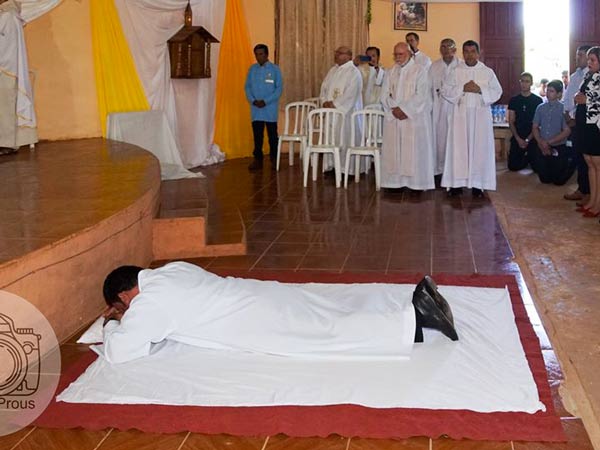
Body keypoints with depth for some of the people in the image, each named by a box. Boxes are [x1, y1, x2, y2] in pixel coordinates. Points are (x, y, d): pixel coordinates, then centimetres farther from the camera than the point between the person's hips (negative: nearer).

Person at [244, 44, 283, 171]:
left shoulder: (274, 69, -1)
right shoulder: (252, 69, 8)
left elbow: (279, 88, -5)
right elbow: (247, 87, 8)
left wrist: (266, 101, -14)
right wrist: (253, 100, -8)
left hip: (270, 109, -3)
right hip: (255, 109, 3)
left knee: (272, 135, 3)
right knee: (257, 135, 5)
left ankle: (274, 159, 12)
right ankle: (257, 159, 12)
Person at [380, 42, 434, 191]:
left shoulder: (419, 71, -2)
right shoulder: (391, 72, 12)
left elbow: (421, 96, -11)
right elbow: (385, 94, 6)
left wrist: (404, 109, -15)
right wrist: (395, 109, -10)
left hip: (414, 118, -4)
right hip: (393, 117, 5)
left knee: (413, 150, -4)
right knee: (394, 149, 3)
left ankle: (416, 183, 0)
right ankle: (395, 180, 7)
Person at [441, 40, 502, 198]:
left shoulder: (488, 72, 5)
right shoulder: (456, 71, 6)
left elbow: (497, 91, 1)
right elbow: (445, 91, 0)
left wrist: (480, 89, -13)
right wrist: (462, 88, -13)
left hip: (481, 115, 0)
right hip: (460, 114, 0)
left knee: (480, 147, -1)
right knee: (458, 147, -1)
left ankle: (477, 184, 5)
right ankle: (457, 183, 4)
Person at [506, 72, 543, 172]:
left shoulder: (538, 100, 0)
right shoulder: (514, 100, 5)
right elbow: (511, 122, 3)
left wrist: (528, 139, -11)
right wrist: (518, 139, -10)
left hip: (532, 138, -2)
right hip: (517, 138, 2)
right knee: (513, 166, -6)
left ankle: (529, 159, 25)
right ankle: (524, 160, 27)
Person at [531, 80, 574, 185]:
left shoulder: (563, 108, -9)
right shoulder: (541, 108, 3)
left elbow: (567, 131, -12)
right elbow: (534, 128, 6)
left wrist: (549, 142, -14)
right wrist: (541, 142, -10)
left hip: (558, 148, -4)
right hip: (542, 148, 4)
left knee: (558, 180, -1)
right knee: (545, 179, 6)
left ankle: (570, 163, 27)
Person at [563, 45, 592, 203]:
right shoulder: (575, 76, 14)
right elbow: (566, 98, 15)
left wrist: (575, 118, -14)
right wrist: (567, 115, 2)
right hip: (574, 122, 7)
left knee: (586, 158, -3)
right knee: (578, 156, 13)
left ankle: (588, 192, 5)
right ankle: (581, 189, 23)